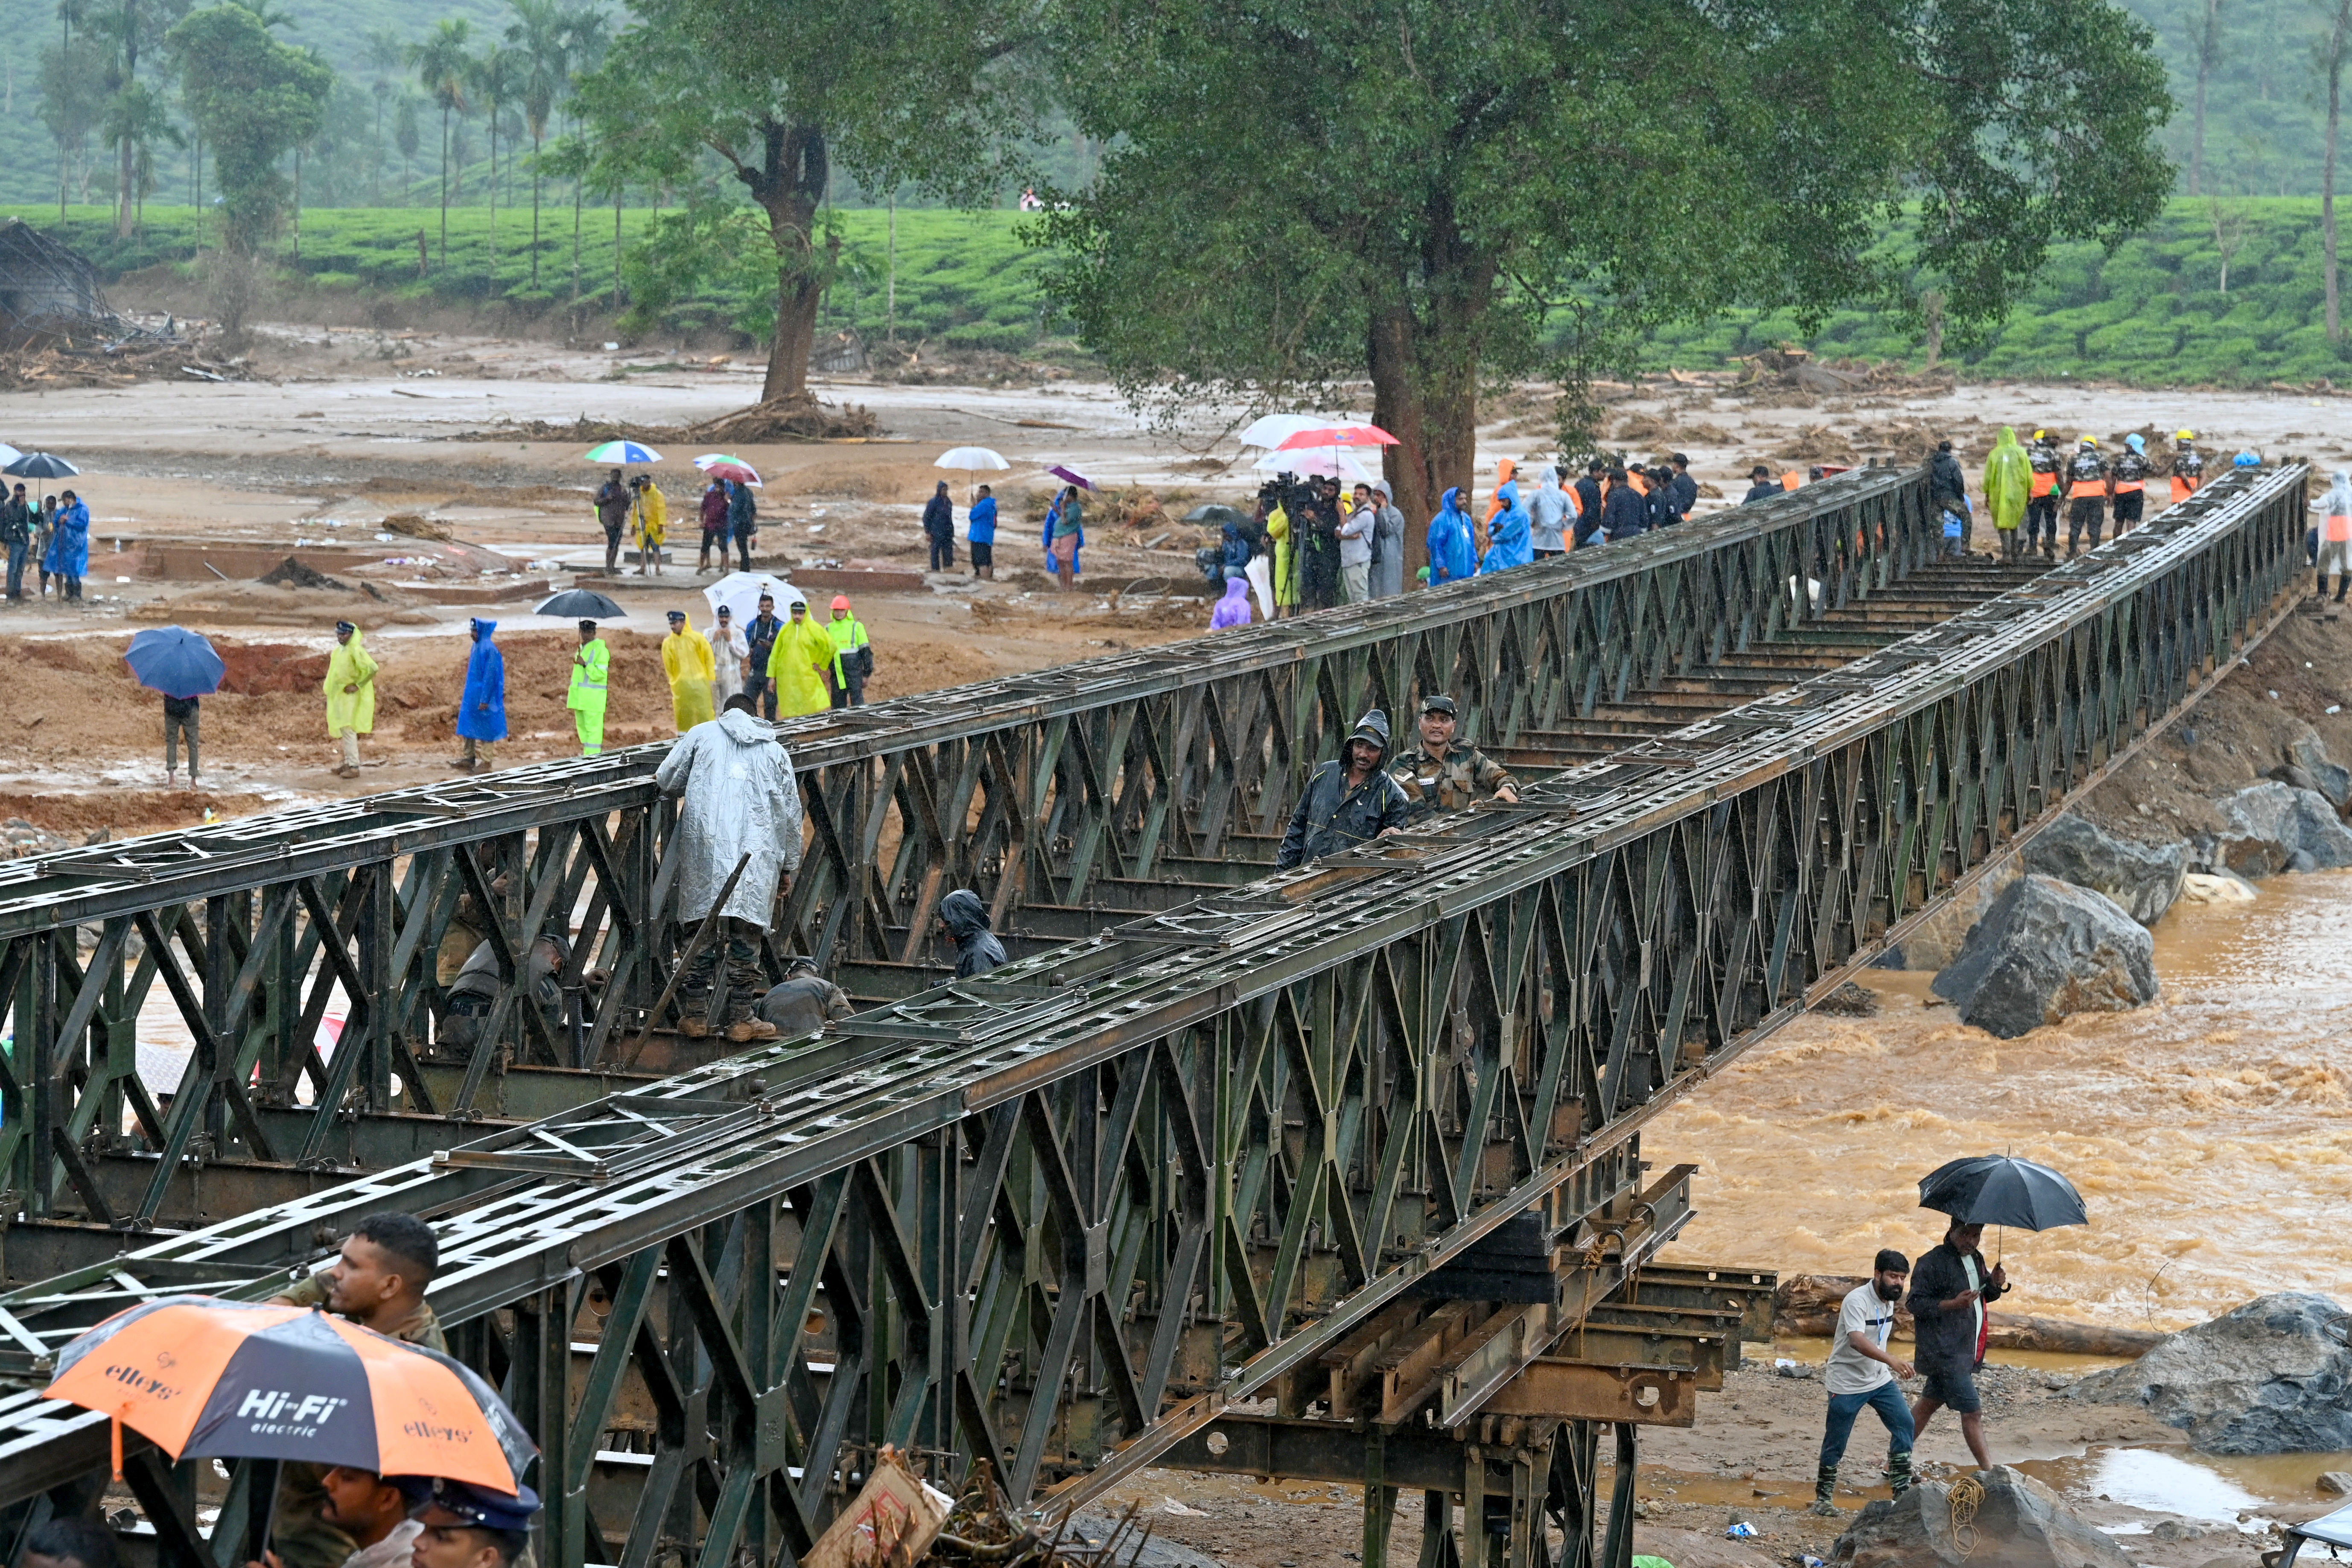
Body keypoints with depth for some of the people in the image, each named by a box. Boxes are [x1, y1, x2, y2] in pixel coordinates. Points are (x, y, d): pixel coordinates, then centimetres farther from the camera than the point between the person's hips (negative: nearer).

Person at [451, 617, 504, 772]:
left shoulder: (489, 649, -20)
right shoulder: (477, 646, 8)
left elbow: (490, 675, -21)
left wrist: (484, 699, -22)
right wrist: (467, 694, 18)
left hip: (483, 694, -9)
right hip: (473, 693, 9)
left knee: (484, 728, 0)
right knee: (469, 724, 14)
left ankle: (485, 762, 7)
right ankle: (469, 757, 23)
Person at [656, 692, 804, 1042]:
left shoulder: (702, 734, 15)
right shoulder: (775, 750, 20)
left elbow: (667, 780, 7)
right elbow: (791, 812, 18)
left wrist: (686, 793, 31)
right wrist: (789, 867, 25)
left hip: (706, 844, -1)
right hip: (758, 851, 1)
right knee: (747, 934, 2)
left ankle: (695, 1014, 2)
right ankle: (741, 1018, 1)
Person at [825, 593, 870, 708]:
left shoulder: (857, 627, 1)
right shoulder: (828, 629, 12)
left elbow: (866, 651, 2)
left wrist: (866, 674, 0)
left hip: (854, 673, -4)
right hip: (837, 675, 4)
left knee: (857, 703, -10)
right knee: (838, 706, 6)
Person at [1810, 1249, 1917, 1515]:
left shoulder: (1888, 1300, 4)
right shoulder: (1857, 1301, -24)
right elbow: (1857, 1341, -40)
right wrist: (1891, 1361, -52)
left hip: (1880, 1379, 7)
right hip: (1847, 1383, -7)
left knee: (1904, 1423, -7)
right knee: (1835, 1443, 1)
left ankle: (1901, 1488, 0)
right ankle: (1823, 1497, 16)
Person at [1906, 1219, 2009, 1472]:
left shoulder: (1976, 1259, 13)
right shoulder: (1933, 1263, -14)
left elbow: (1983, 1297, 25)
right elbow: (1915, 1303, -15)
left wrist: (1995, 1285, 2)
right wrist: (1953, 1304, -26)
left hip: (1967, 1349, 9)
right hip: (1945, 1352, -9)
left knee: (1930, 1402, 16)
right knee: (1972, 1412, -9)